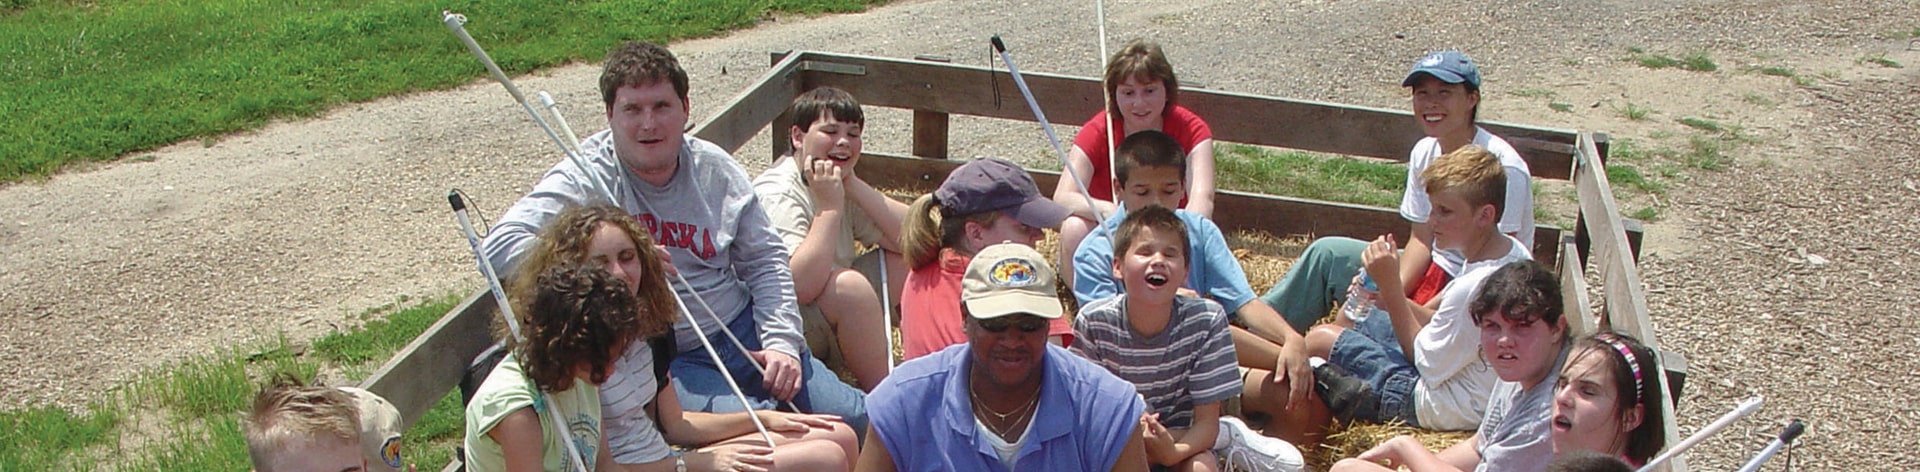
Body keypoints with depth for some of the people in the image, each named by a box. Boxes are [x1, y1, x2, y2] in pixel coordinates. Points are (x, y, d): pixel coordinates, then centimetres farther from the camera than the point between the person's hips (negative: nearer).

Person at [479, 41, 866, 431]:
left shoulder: (714, 168, 4)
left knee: (855, 417, 1)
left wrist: (782, 341, -3)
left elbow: (765, 260, 10)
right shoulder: (588, 178, -10)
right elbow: (501, 246, -23)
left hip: (741, 332, 5)